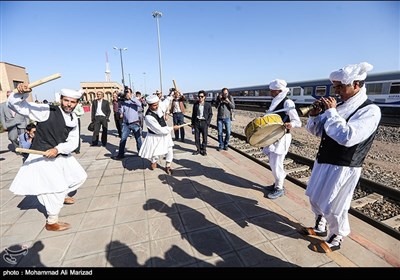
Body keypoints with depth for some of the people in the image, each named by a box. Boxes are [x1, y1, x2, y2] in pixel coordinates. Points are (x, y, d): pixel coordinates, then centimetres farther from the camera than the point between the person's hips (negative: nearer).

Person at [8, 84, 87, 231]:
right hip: (42, 156, -7)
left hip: (61, 155, 7)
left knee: (80, 176, 20)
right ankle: (51, 222, 13)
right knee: (57, 186, -9)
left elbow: (73, 142, -3)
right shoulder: (46, 110, -15)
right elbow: (15, 104, -18)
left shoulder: (73, 120, 1)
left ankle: (62, 195, 49)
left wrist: (57, 149, -20)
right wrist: (22, 93, -38)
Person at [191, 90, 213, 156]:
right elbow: (193, 114, 11)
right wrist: (192, 123, 8)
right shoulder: (195, 104, 7)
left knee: (204, 137, 2)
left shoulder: (208, 105, 0)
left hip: (204, 122, -2)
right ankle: (198, 149, 20)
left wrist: (208, 123, -5)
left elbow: (210, 114, 4)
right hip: (197, 122, 2)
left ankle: (203, 150, 17)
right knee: (197, 137, 6)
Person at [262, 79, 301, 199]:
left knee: (276, 164, -3)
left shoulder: (287, 103, -14)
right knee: (273, 163, 15)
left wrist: (290, 124, -38)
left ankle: (279, 188, 14)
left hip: (282, 137, -8)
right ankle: (277, 184, 31)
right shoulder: (275, 102, 12)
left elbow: (297, 121, -18)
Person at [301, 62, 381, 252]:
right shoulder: (338, 106, 4)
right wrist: (314, 115, -10)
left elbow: (347, 137, -32)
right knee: (315, 198, 22)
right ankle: (320, 227, 45)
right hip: (323, 162, 8)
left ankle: (336, 240, 35)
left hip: (343, 169, -7)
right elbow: (315, 130, 9)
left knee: (333, 208, 9)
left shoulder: (370, 110, -16)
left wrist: (331, 112, -24)